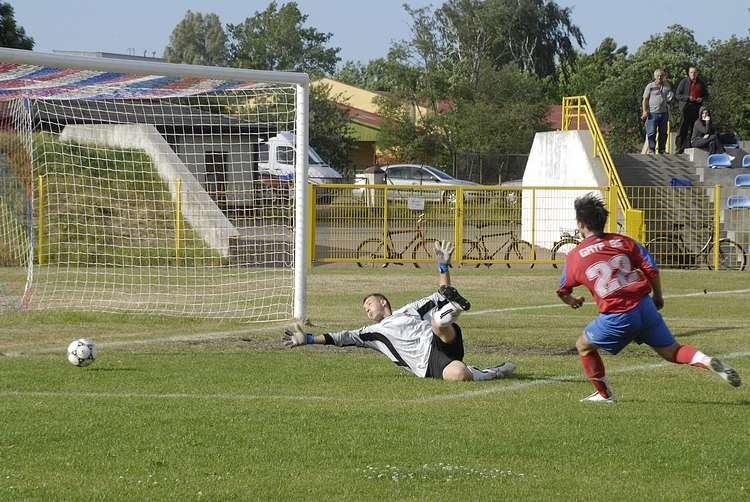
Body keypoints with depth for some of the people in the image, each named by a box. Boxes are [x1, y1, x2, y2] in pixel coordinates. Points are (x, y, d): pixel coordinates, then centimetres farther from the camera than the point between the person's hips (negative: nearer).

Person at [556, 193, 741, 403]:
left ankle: (604, 394, 24)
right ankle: (705, 360, -14)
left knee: (584, 346, 21)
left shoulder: (574, 257, 2)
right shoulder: (622, 242, 8)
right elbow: (651, 269, 3)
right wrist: (658, 296, 19)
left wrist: (572, 301, 38)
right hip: (645, 307, 4)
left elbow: (562, 292, 14)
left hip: (617, 318, -4)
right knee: (671, 351, 13)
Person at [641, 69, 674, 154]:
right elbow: (645, 99, 2)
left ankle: (662, 149, 14)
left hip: (664, 112, 4)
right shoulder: (650, 86, 4)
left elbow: (670, 97, 20)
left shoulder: (667, 86, 14)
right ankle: (651, 149, -4)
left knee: (663, 133, 7)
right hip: (652, 113, -4)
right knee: (651, 133, -7)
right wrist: (645, 111, -8)